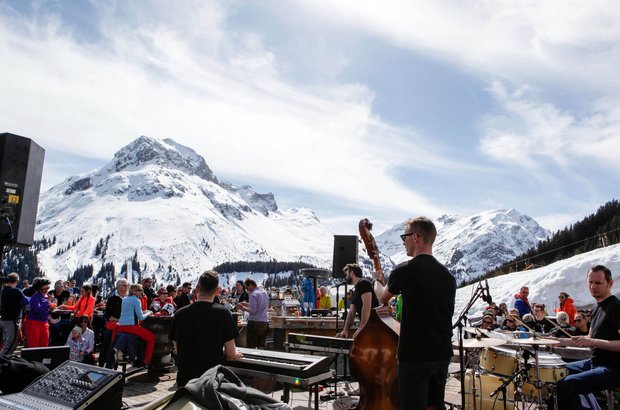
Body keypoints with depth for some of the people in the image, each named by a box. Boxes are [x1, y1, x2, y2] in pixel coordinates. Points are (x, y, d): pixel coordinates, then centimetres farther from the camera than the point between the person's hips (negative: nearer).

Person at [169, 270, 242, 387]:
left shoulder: (179, 314, -3)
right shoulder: (223, 313, -12)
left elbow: (177, 350, 8)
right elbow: (230, 354, -10)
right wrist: (237, 354, 13)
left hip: (185, 378, 3)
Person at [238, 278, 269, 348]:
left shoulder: (253, 294, -13)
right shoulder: (265, 293, 11)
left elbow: (252, 310, -18)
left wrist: (243, 307, -3)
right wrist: (247, 304, 16)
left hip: (254, 323, -8)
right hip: (265, 323, 8)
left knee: (251, 347, -1)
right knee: (261, 347, 11)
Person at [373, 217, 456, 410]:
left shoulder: (405, 271, -14)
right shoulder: (447, 275, 4)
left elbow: (382, 297, 4)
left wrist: (378, 280, 23)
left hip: (414, 357, -6)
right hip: (442, 355, 6)